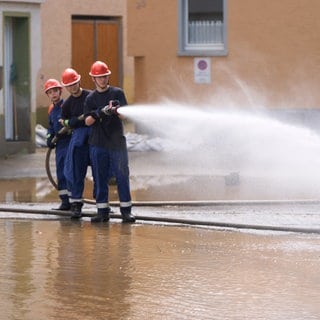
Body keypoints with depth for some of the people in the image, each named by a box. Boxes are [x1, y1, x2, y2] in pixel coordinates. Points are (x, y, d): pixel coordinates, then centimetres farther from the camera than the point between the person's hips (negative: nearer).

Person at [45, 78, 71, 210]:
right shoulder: (51, 109, 16)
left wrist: (63, 133, -21)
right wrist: (49, 138, 12)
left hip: (70, 142, -8)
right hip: (59, 145, 8)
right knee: (60, 173, 9)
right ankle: (65, 201, 15)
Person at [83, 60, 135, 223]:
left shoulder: (117, 93, 3)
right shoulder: (90, 98, 9)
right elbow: (87, 121, 1)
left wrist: (115, 111, -26)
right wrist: (99, 113, -18)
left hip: (117, 142, -2)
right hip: (98, 144, 2)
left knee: (122, 176, -4)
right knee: (100, 178, 3)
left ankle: (126, 210, -1)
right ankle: (102, 211, 8)